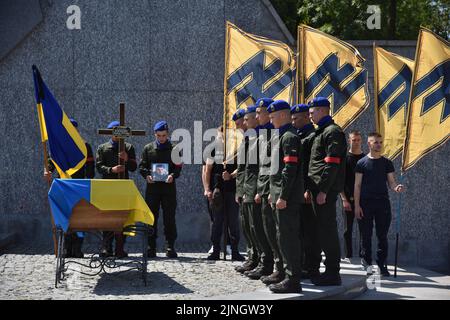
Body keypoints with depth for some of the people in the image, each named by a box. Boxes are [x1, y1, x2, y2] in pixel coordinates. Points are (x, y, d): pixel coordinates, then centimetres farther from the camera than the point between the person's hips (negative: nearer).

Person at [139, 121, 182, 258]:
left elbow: (178, 167, 3)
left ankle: (170, 247, 2)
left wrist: (172, 176, -17)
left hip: (168, 186, -1)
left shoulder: (174, 148, 8)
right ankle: (151, 248, 8)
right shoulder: (148, 148, 11)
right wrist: (147, 175, -11)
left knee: (169, 217, -2)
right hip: (152, 185, 1)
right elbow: (142, 166, 9)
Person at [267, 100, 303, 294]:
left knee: (288, 238, -7)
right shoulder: (280, 137, 18)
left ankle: (293, 281, -4)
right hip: (280, 195, 10)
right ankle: (290, 275, 21)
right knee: (285, 237, 14)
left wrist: (283, 196, -21)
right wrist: (273, 193, 20)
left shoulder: (289, 137, -12)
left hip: (287, 197, -10)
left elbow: (290, 169, -19)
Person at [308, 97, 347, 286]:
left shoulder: (333, 132, -10)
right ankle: (331, 270, 18)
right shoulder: (320, 132, 20)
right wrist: (310, 189, 19)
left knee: (327, 229, -7)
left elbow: (331, 164, -17)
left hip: (325, 189, -10)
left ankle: (333, 274, -2)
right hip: (317, 188, 10)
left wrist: (323, 190, -20)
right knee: (323, 229, 12)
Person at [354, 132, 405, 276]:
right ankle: (367, 262, 12)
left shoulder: (387, 163, 10)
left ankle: (382, 264, 6)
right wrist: (357, 205, -5)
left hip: (383, 202, 2)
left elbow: (391, 182, 8)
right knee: (366, 234, 2)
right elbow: (357, 185, 2)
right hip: (366, 202, -2)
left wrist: (396, 187, -16)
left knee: (382, 235, 1)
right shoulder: (362, 163, 3)